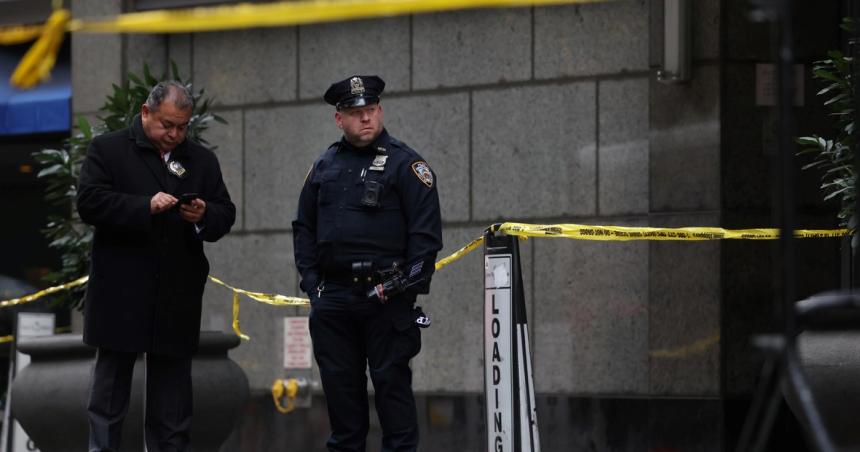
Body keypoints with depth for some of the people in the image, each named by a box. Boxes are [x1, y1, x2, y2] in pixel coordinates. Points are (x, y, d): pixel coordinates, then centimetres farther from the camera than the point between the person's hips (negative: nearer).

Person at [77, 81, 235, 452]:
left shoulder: (202, 160, 13)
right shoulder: (108, 150, 1)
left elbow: (225, 215, 11)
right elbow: (89, 202, -11)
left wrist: (204, 216, -12)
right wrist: (146, 206, -22)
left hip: (177, 300, 3)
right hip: (121, 296, -3)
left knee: (172, 389, 7)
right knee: (111, 387, 2)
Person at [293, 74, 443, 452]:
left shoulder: (405, 163, -2)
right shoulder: (324, 166, 14)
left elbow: (427, 231, -6)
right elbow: (304, 228, 18)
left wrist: (409, 287, -11)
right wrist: (310, 280, 7)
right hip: (333, 298, 5)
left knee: (391, 381, -3)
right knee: (339, 382, 9)